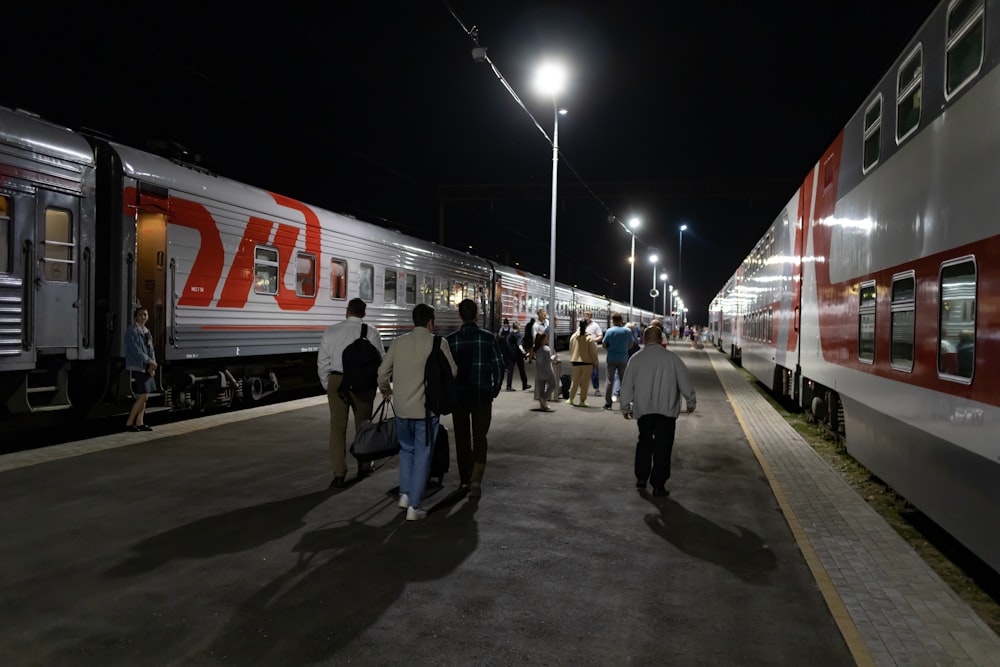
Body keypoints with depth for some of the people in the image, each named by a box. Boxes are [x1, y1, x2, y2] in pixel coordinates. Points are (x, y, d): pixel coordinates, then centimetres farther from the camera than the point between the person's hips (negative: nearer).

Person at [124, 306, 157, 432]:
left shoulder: (147, 332, 16)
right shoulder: (132, 331, -9)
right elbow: (136, 351, -16)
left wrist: (152, 365, -3)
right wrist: (150, 362, -15)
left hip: (146, 368, 8)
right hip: (137, 368, -8)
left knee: (144, 396, 9)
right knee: (142, 396, -11)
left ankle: (139, 423, 16)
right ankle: (129, 423, -2)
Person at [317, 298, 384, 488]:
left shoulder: (331, 331, 2)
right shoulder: (371, 332, -4)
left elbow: (322, 362, 3)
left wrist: (328, 386, 14)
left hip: (336, 380, 0)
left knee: (337, 427, 4)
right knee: (363, 425, 17)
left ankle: (339, 474, 0)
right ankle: (364, 466, 33)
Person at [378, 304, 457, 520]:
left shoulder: (398, 342, 3)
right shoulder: (438, 343, -8)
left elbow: (382, 372, 6)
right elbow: (451, 372, -4)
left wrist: (385, 389, 25)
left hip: (402, 407, 4)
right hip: (427, 407, -4)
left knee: (406, 449, 24)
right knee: (423, 455, 6)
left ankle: (405, 494, 19)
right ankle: (414, 507, 7)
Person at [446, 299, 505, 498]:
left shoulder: (451, 340, -5)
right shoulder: (488, 338, -6)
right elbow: (499, 367, -5)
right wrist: (495, 390, 10)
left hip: (458, 396, 1)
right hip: (482, 396, -1)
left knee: (462, 438, 14)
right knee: (479, 437, 4)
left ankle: (465, 480, 23)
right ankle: (476, 479, -13)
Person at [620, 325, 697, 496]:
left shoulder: (636, 358, 1)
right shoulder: (672, 358, -2)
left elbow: (627, 385, 4)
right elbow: (685, 381, 3)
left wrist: (626, 407, 15)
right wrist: (691, 401, 18)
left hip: (643, 409, 2)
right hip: (667, 410, -2)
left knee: (644, 441, 20)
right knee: (663, 447, 2)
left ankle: (641, 477, 18)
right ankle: (658, 485, 2)